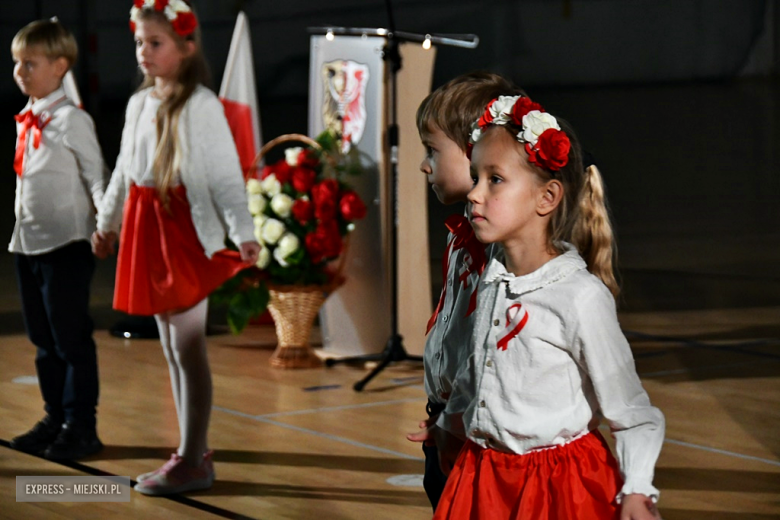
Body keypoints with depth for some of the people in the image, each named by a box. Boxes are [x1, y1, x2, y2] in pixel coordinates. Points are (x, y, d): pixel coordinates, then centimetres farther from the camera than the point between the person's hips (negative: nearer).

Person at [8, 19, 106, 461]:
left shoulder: (71, 119, -11)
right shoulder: (26, 120, 12)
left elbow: (97, 176, -11)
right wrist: (20, 230, 17)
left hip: (66, 246, -8)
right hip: (27, 243, 8)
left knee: (72, 340, -2)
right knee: (44, 341, 14)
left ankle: (81, 428, 6)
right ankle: (56, 419, 24)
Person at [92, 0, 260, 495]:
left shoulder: (202, 106, -11)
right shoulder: (138, 104, 10)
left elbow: (227, 175, -15)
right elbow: (124, 172, 22)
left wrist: (244, 233, -24)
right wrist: (106, 223, 31)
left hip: (189, 233, -8)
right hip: (147, 231, 8)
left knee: (189, 347, -4)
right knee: (171, 349, 12)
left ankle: (193, 460, 2)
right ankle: (194, 451, 21)